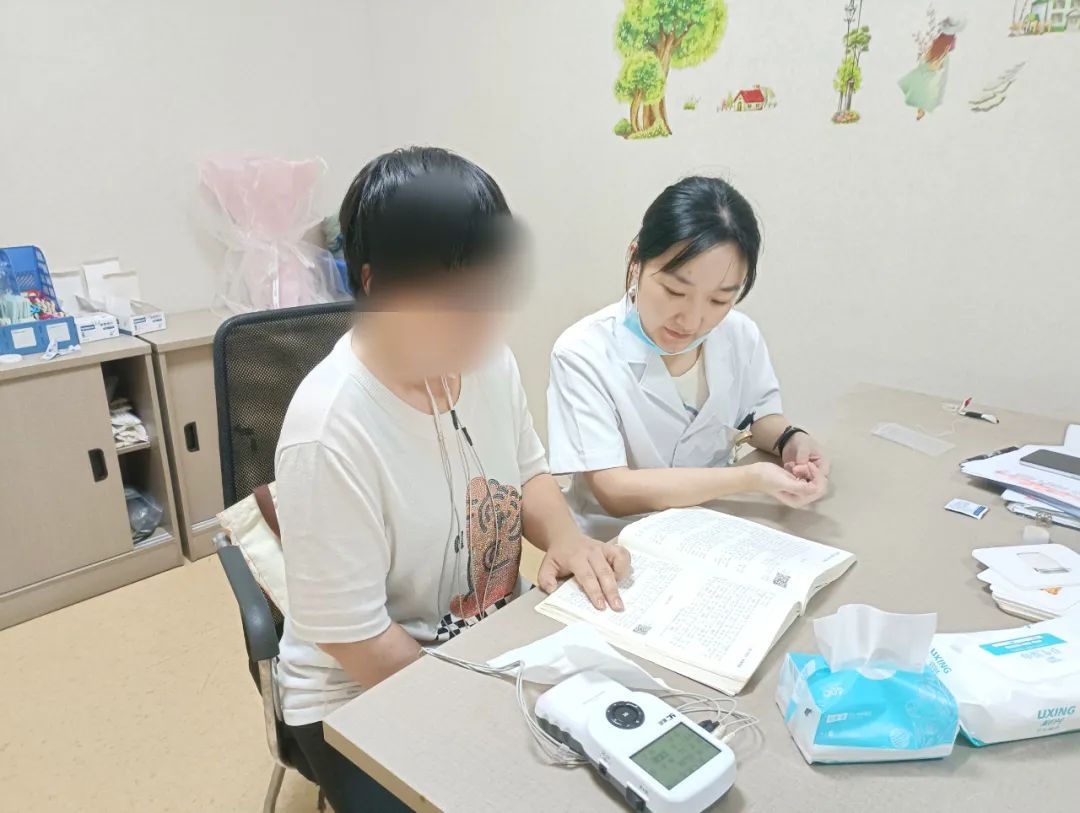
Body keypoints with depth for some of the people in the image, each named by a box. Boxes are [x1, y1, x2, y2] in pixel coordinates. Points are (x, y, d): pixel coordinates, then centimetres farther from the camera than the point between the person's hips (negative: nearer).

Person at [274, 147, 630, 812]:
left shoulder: (487, 360, -9)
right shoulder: (331, 435, -30)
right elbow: (354, 639, -22)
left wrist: (564, 536, -12)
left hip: (492, 650, 6)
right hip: (366, 698, -5)